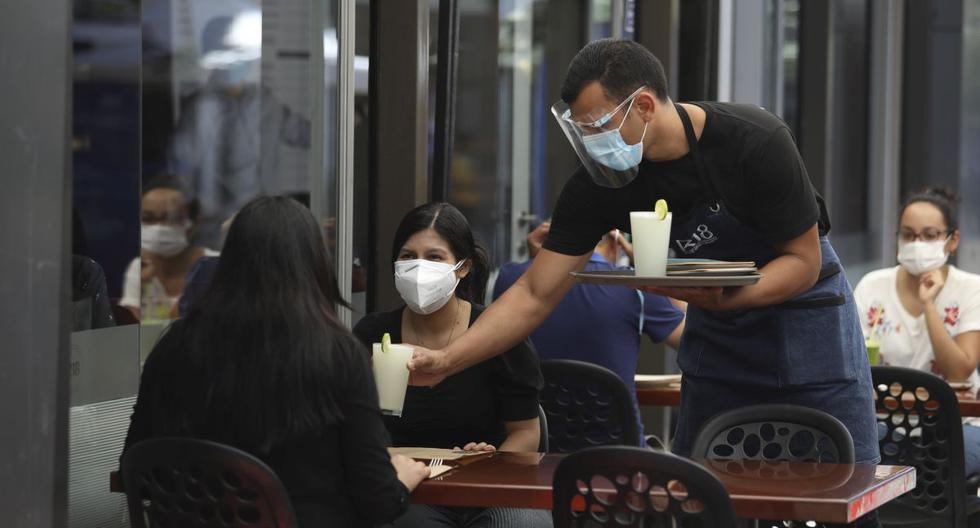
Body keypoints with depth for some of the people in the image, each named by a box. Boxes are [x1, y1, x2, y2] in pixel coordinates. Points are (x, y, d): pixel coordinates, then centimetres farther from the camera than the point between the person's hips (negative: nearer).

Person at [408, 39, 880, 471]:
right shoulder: (597, 186, -16)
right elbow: (535, 295, -14)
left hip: (803, 307, -3)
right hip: (717, 328, 3)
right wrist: (446, 360, -25)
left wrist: (725, 297, -37)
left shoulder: (755, 142, -27)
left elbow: (804, 261, -19)